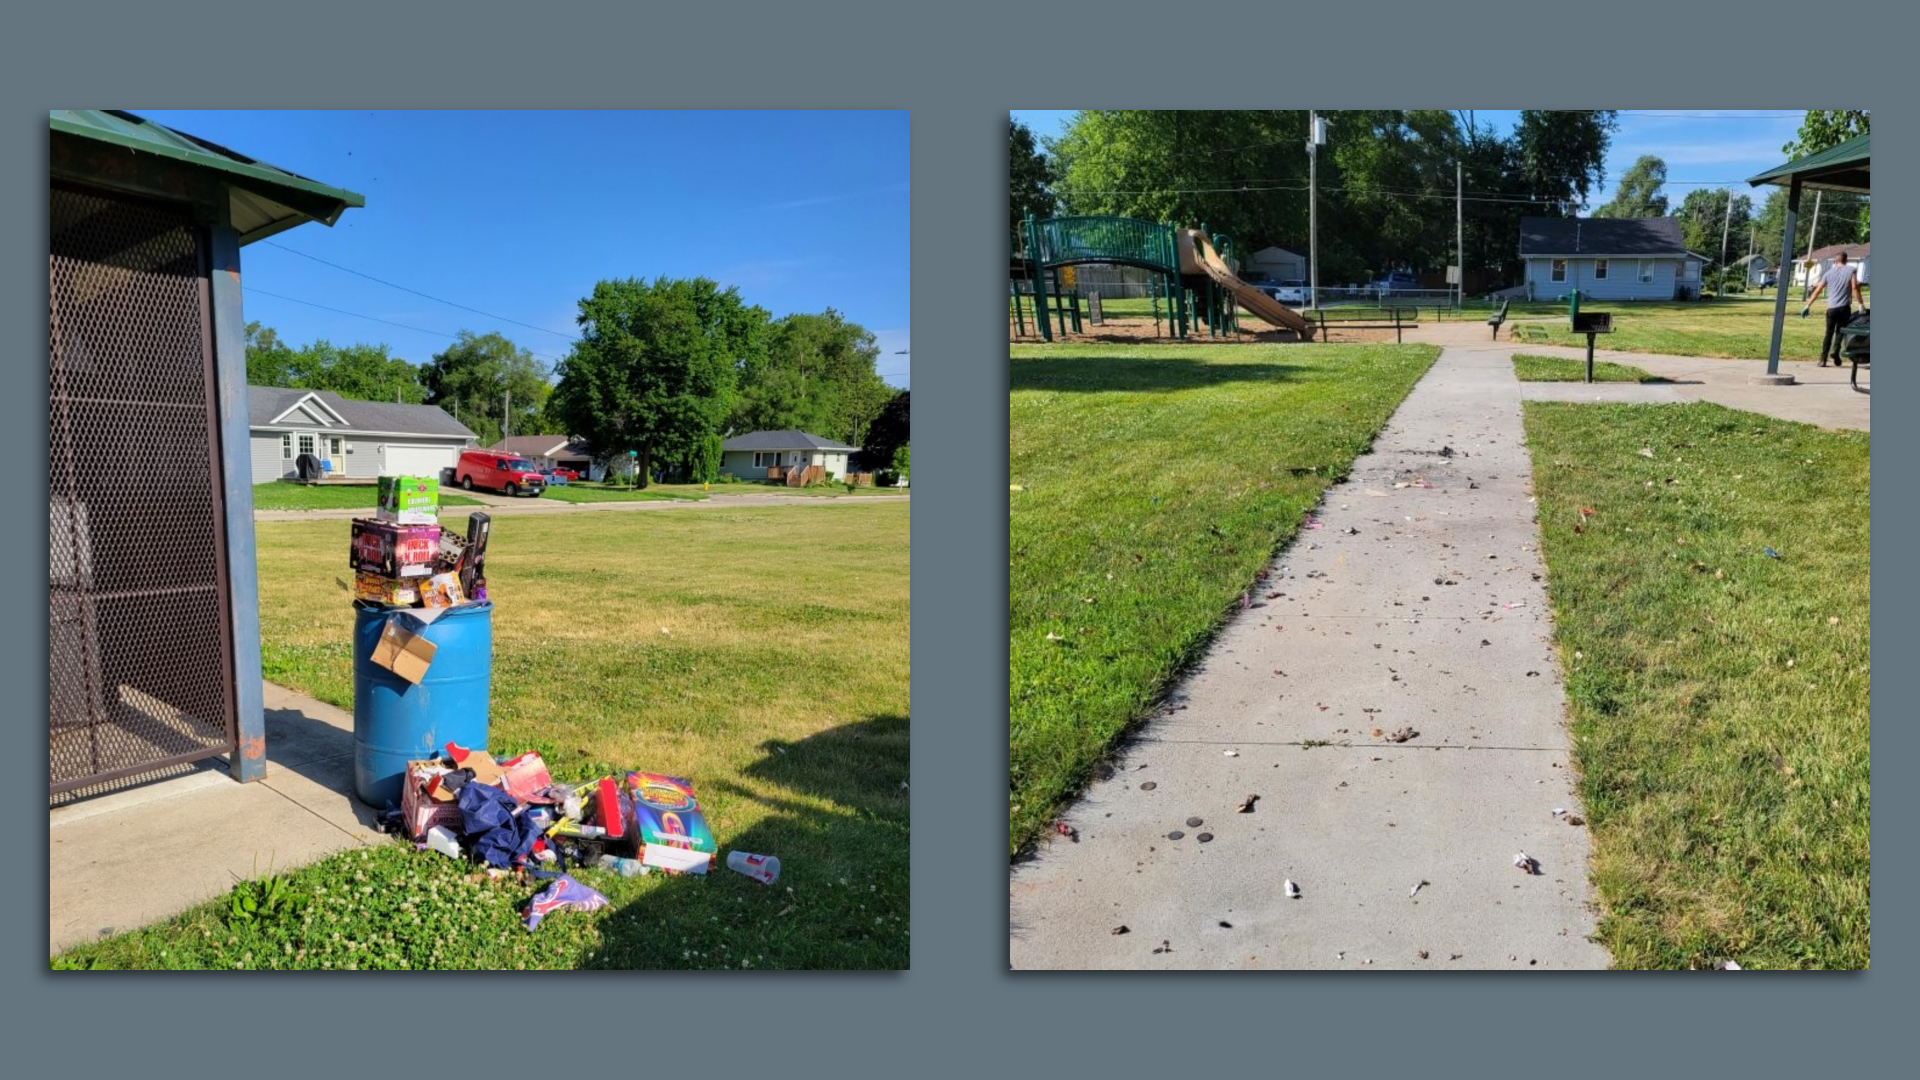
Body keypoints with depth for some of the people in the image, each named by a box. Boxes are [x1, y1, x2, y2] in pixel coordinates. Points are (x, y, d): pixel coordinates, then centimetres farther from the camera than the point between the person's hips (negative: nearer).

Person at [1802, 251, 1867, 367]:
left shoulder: (1828, 273, 10)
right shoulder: (1850, 270, 2)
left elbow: (1817, 290, 9)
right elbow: (1854, 287, -8)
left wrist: (1807, 305, 13)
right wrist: (1861, 304, -6)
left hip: (1831, 308, 2)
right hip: (1844, 307, -2)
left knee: (1829, 333, 9)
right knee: (1840, 331, 11)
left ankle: (1823, 359, 3)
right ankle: (1835, 350, -13)